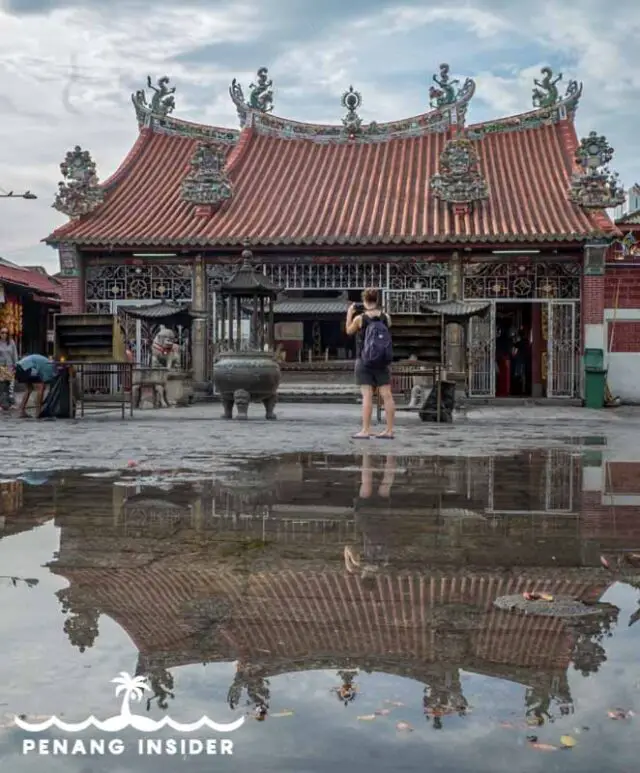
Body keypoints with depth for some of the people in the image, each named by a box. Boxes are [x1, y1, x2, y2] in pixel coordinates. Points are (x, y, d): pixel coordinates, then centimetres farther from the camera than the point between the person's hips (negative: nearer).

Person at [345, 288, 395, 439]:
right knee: (386, 395, 4)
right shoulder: (386, 317, -1)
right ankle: (389, 430, 6)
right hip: (382, 361, 3)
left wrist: (349, 314, 17)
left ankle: (365, 430, -5)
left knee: (367, 396, -4)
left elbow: (349, 331, 8)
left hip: (364, 361, -3)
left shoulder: (359, 318, -9)